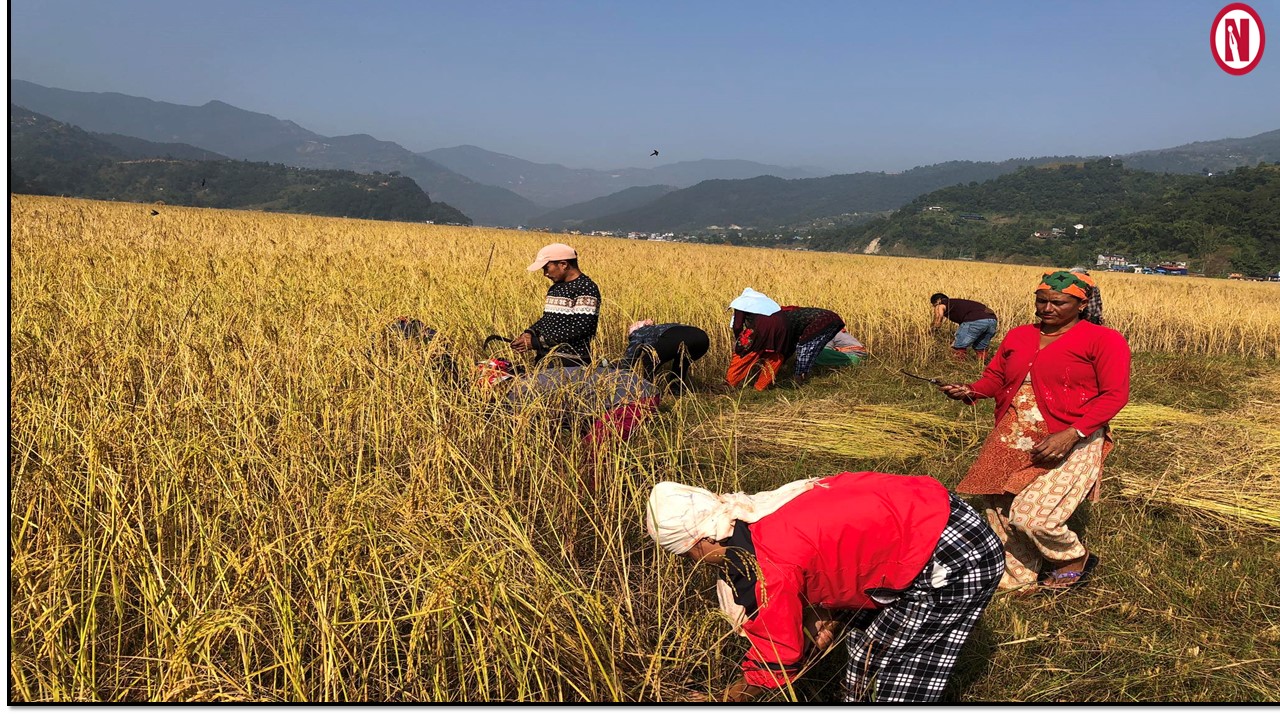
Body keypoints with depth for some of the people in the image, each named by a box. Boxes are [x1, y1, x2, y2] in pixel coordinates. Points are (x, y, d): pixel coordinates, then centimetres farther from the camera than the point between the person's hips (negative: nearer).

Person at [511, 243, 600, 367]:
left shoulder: (586, 289, -14)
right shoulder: (556, 287, 14)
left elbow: (581, 328, -21)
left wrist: (538, 342, -20)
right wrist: (530, 332, 0)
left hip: (570, 364, -8)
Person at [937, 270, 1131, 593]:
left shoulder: (1103, 340, -4)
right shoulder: (1018, 336, 13)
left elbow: (1114, 395, -10)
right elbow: (995, 377, 19)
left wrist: (1070, 434, -21)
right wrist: (971, 391, -5)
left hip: (1069, 445, -6)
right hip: (1013, 442, 6)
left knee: (1031, 516, -16)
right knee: (998, 510, 5)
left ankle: (1076, 558, 17)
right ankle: (1019, 581, 28)